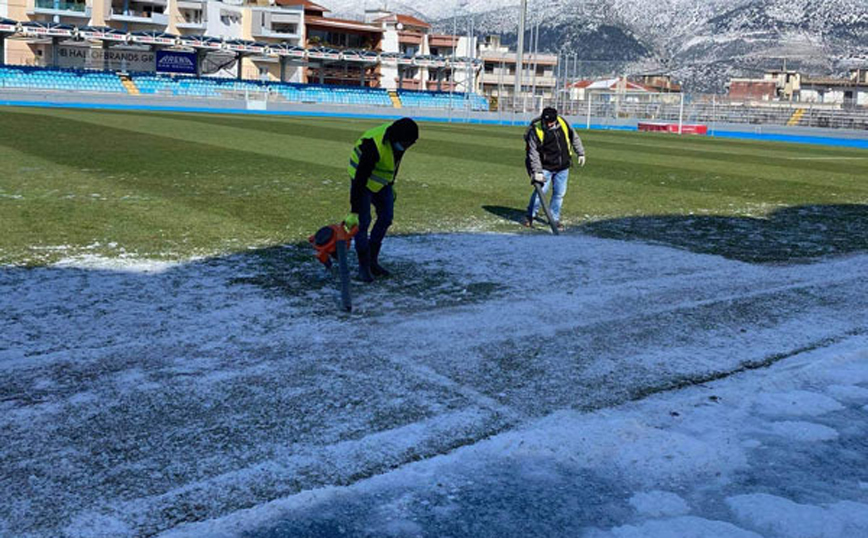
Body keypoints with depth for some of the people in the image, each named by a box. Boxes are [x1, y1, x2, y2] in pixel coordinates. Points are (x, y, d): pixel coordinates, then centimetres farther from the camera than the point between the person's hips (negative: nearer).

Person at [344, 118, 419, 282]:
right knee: (362, 221, -9)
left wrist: (391, 184, 15)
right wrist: (353, 212, -36)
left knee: (386, 217, 6)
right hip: (362, 178, -7)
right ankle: (363, 266, 4)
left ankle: (372, 260, 18)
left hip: (382, 179, 8)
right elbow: (360, 179, -36)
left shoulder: (398, 138, -13)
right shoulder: (374, 145, -37)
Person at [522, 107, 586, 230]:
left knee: (559, 193, 6)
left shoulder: (563, 123, -5)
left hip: (563, 167, 4)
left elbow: (574, 137, 11)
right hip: (545, 167, -4)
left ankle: (555, 219, 19)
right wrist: (537, 171, -22)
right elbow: (533, 153, -17)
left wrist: (580, 153, 14)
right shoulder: (535, 131, -17)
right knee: (541, 191, -10)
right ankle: (529, 216, 7)